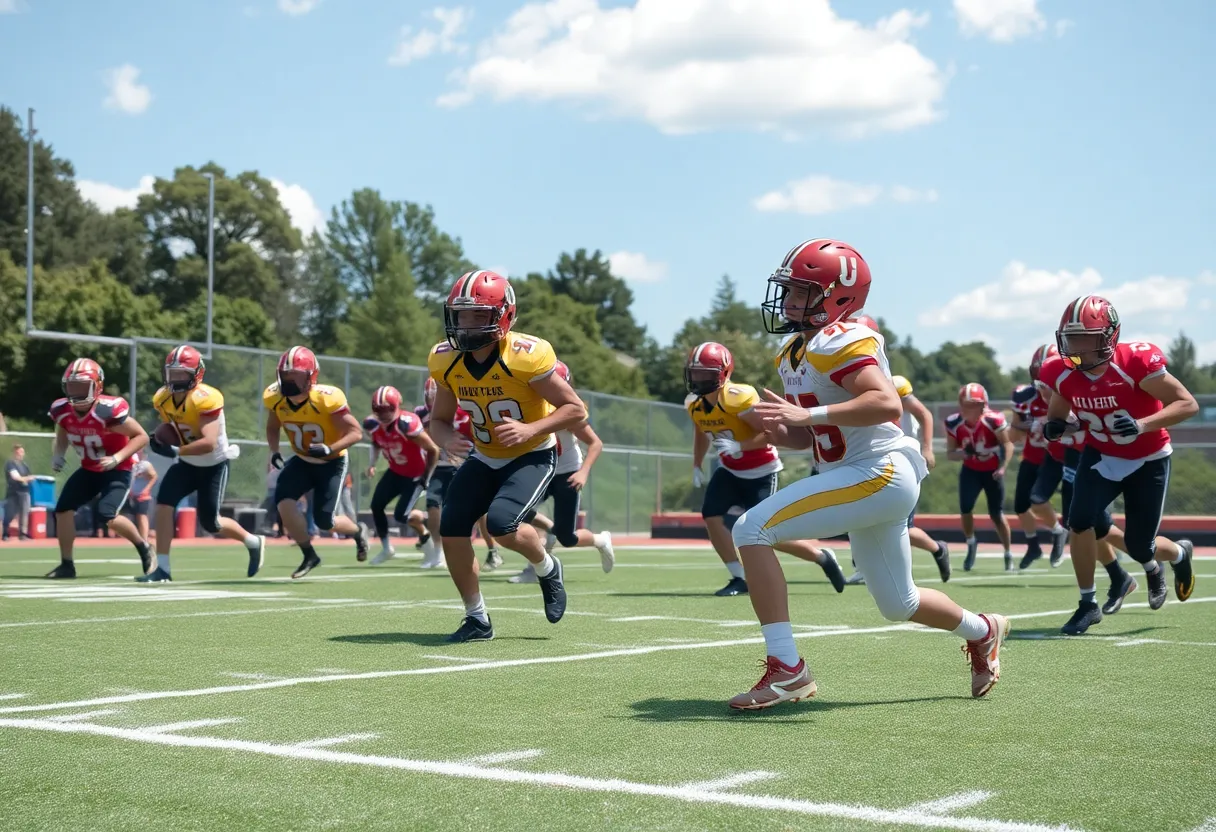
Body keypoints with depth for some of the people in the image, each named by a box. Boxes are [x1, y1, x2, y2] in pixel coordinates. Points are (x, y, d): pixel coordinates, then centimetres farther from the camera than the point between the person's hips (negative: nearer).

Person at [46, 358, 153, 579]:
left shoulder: (109, 410, -29)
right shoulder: (62, 410, -11)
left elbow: (141, 437, -21)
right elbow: (62, 438, 13)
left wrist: (117, 458, -31)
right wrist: (57, 455, -7)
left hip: (117, 470, -6)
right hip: (89, 469, 6)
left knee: (108, 516, -21)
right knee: (63, 510, -5)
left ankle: (144, 548, 5)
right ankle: (66, 564, 9)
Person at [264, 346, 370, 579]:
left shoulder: (327, 399, -30)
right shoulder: (274, 397, -14)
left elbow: (356, 432, -24)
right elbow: (273, 427, 8)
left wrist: (329, 450, -39)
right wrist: (274, 451, -9)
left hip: (332, 462, -5)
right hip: (303, 461, 5)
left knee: (324, 521, -9)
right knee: (283, 501, -19)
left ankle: (358, 531, 28)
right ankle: (309, 556, 0)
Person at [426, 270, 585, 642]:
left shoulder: (526, 356, -26)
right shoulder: (447, 361, -10)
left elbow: (576, 410, -18)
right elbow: (439, 419, 4)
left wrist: (531, 429, -32)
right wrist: (447, 439, -19)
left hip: (532, 455, -5)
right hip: (485, 458, 6)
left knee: (501, 523, -27)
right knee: (451, 529, -9)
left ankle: (547, 569, 8)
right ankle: (477, 619, 9)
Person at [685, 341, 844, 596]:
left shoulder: (737, 398, -29)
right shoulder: (694, 404, -3)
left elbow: (772, 433, -26)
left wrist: (740, 447, -34)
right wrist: (696, 466, 15)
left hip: (760, 472, -8)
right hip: (730, 471, 8)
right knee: (711, 517, -10)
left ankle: (822, 557, 15)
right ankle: (740, 579, 2)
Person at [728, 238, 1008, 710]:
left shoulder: (840, 341, -15)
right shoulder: (796, 351, 14)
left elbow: (888, 405, -29)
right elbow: (807, 437, 19)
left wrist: (807, 413, -32)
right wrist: (777, 427, -3)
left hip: (879, 473, -10)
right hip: (859, 479, 10)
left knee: (752, 530, -20)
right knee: (898, 605, 26)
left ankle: (786, 669, -18)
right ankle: (982, 631, 52)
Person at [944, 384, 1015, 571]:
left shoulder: (994, 420, -27)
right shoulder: (953, 423, -17)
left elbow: (1008, 444, -17)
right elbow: (950, 453, -9)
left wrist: (1002, 467, -30)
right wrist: (964, 453, -30)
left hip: (992, 470, -2)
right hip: (970, 470, 2)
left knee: (996, 514, -2)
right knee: (965, 508, -14)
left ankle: (1008, 554, 17)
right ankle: (971, 544, 14)